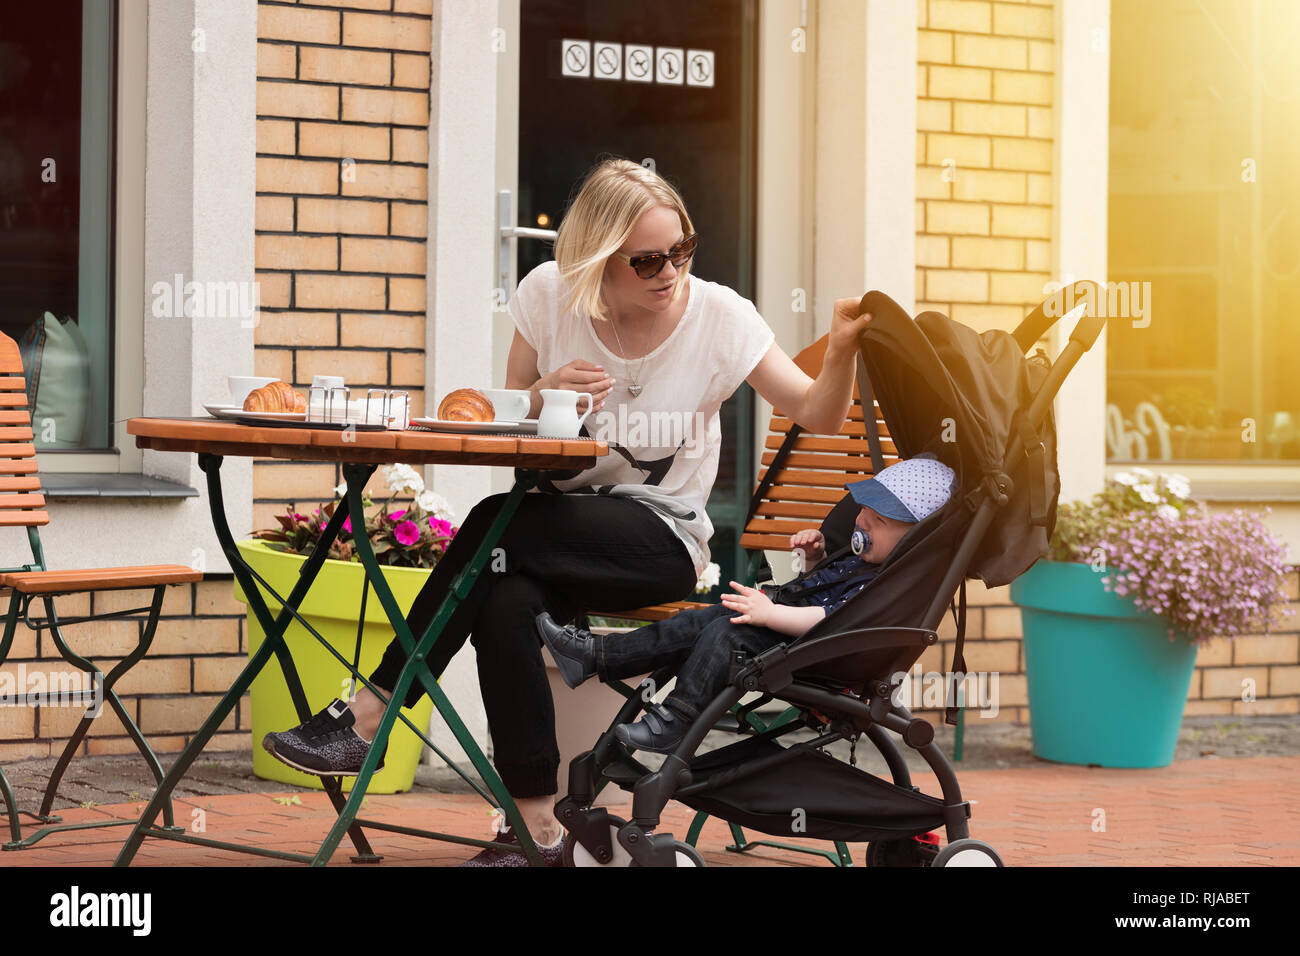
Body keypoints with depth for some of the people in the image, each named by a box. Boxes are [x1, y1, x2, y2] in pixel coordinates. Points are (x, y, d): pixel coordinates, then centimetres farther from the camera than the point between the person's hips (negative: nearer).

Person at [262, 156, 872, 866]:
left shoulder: (718, 316, -6)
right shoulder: (551, 296, 1)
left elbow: (817, 415, -7)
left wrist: (841, 350, -28)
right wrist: (544, 395, -11)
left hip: (661, 538, -3)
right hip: (558, 524, 3)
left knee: (496, 526, -32)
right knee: (503, 601, -35)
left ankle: (367, 717, -27)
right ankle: (536, 828, -29)